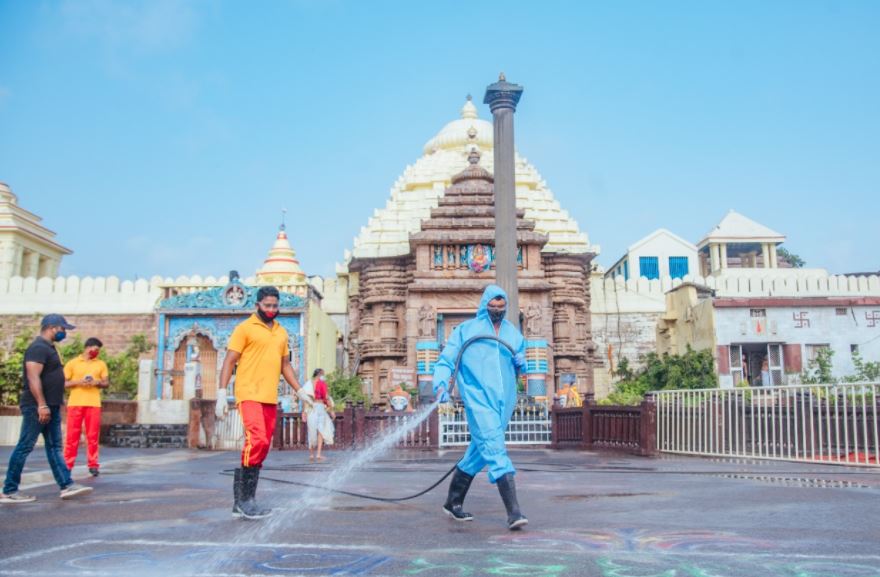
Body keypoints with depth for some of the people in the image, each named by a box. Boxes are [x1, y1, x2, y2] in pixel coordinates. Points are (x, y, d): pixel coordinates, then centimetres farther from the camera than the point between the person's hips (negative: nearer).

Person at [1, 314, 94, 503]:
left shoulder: (48, 348, 17)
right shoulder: (38, 348, -14)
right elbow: (33, 377, -22)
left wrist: (56, 402, 24)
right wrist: (42, 405, -26)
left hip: (51, 407, 10)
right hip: (37, 407, -10)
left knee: (54, 447, 7)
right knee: (25, 447, -3)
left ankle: (67, 485, 8)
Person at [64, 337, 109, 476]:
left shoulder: (101, 364, 11)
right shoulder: (72, 363, 4)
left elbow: (107, 383, 14)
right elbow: (63, 383, 3)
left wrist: (98, 382, -7)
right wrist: (78, 382, -12)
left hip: (94, 404, 2)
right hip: (75, 403, -2)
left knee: (93, 436, 0)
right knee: (72, 436, 0)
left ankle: (92, 465, 5)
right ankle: (67, 465, 6)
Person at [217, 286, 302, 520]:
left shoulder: (281, 332, 18)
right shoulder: (245, 328, 0)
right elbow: (229, 361, -3)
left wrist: (300, 390, 18)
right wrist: (222, 392, -12)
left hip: (270, 398, 7)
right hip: (249, 395, -7)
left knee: (263, 447, 5)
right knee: (257, 441, -20)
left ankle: (242, 501, 14)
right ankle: (244, 498, -10)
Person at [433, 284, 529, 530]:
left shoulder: (513, 333, 16)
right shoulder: (465, 330, 4)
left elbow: (521, 367, 24)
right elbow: (446, 360, 1)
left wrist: (521, 363, 0)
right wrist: (441, 384, -16)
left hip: (504, 400, 5)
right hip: (478, 399, -5)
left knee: (479, 451, 13)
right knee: (494, 449, -17)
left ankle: (453, 503, 28)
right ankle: (513, 512, -21)